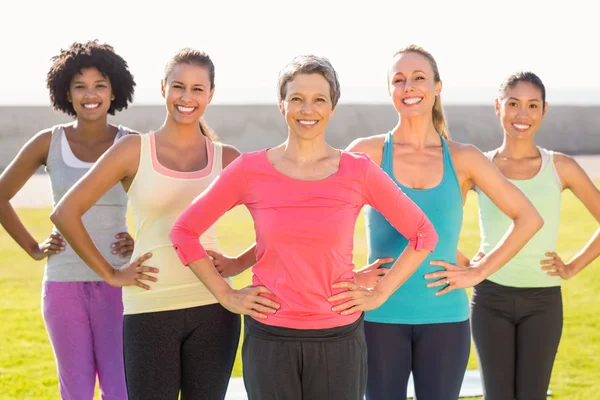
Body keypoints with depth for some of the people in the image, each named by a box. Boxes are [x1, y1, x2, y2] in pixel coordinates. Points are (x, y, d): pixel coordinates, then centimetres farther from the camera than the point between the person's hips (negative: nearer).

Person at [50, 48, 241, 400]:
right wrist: (110, 275, 0)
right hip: (150, 310, -2)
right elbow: (65, 213, 1)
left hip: (212, 309, 2)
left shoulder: (226, 158, 6)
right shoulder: (135, 150, 1)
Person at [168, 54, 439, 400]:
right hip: (269, 339, 0)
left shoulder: (359, 171, -2)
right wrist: (226, 295, 1)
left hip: (339, 339, 0)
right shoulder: (250, 170, -1)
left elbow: (424, 234, 6)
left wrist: (380, 294, 1)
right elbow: (184, 232, 6)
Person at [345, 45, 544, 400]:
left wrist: (478, 273, -1)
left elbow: (528, 218, 5)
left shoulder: (463, 158, 2)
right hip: (381, 316, -1)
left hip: (445, 318, 1)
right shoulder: (368, 152, -2)